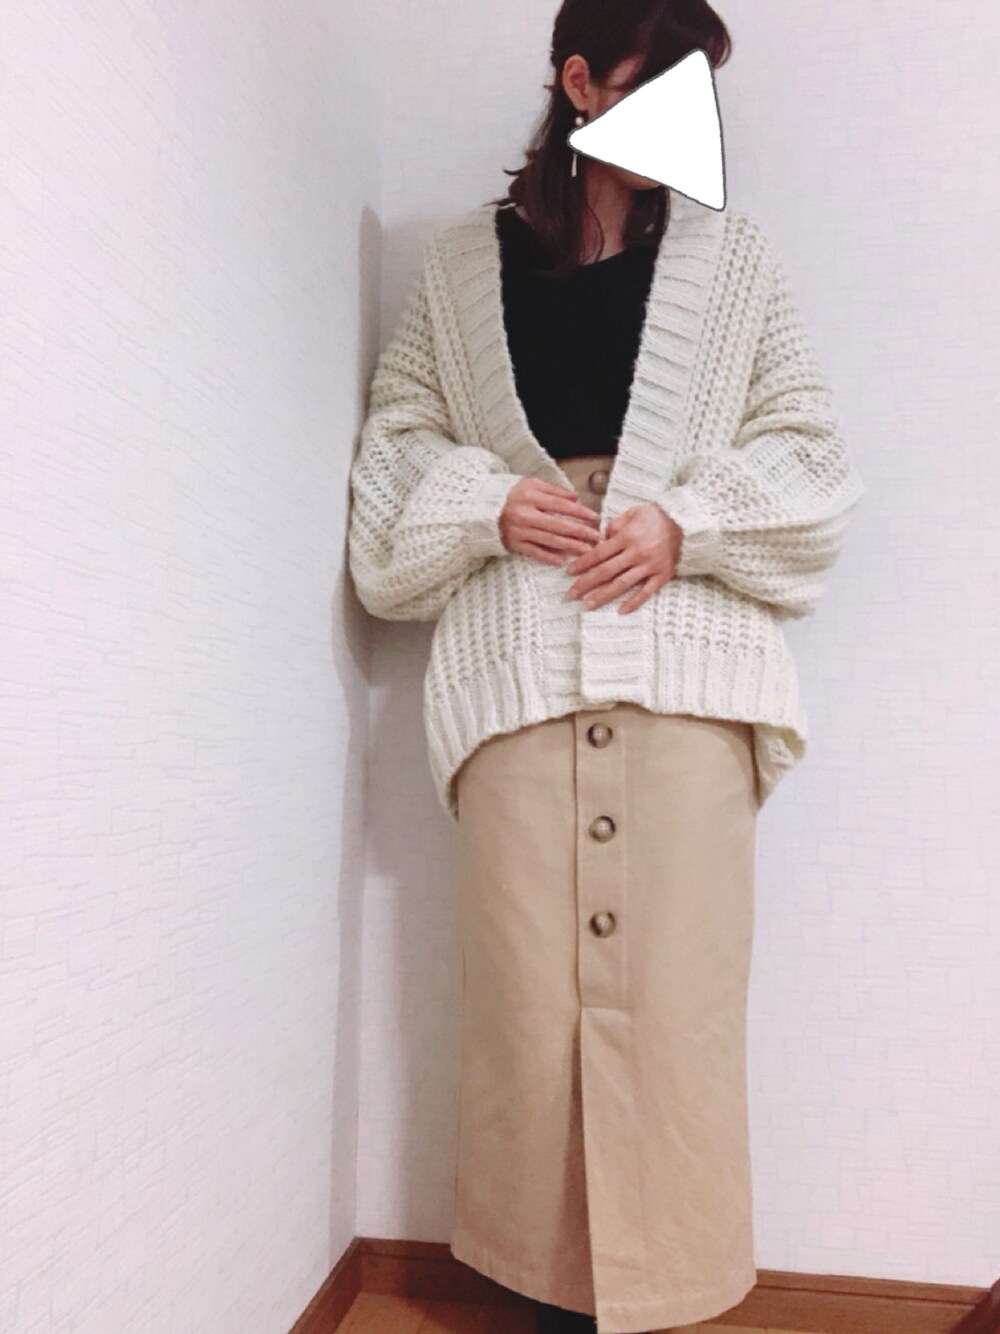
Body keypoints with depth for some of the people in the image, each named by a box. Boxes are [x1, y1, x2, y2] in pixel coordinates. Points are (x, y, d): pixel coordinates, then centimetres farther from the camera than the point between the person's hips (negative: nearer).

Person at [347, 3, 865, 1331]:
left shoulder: (733, 252, 13)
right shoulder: (465, 259, 14)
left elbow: (809, 451, 9)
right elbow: (398, 441, 12)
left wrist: (685, 518, -8)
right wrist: (489, 504, -7)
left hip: (685, 660, 0)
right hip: (515, 665, 1)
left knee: (676, 983, -1)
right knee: (530, 985, 3)